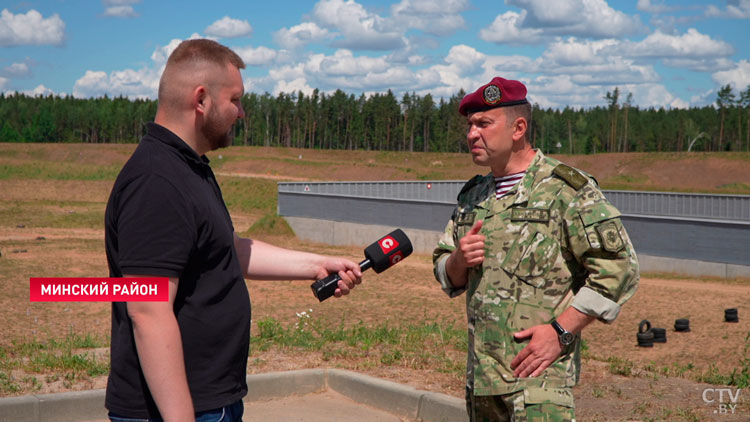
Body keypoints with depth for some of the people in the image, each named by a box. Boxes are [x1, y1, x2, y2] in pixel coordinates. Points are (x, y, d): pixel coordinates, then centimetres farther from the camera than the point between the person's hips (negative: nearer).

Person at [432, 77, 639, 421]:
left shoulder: (566, 188, -6)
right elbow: (447, 277, 21)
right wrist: (459, 260, -2)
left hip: (537, 370, -7)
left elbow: (618, 268, -11)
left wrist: (560, 331, -15)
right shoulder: (473, 196, 15)